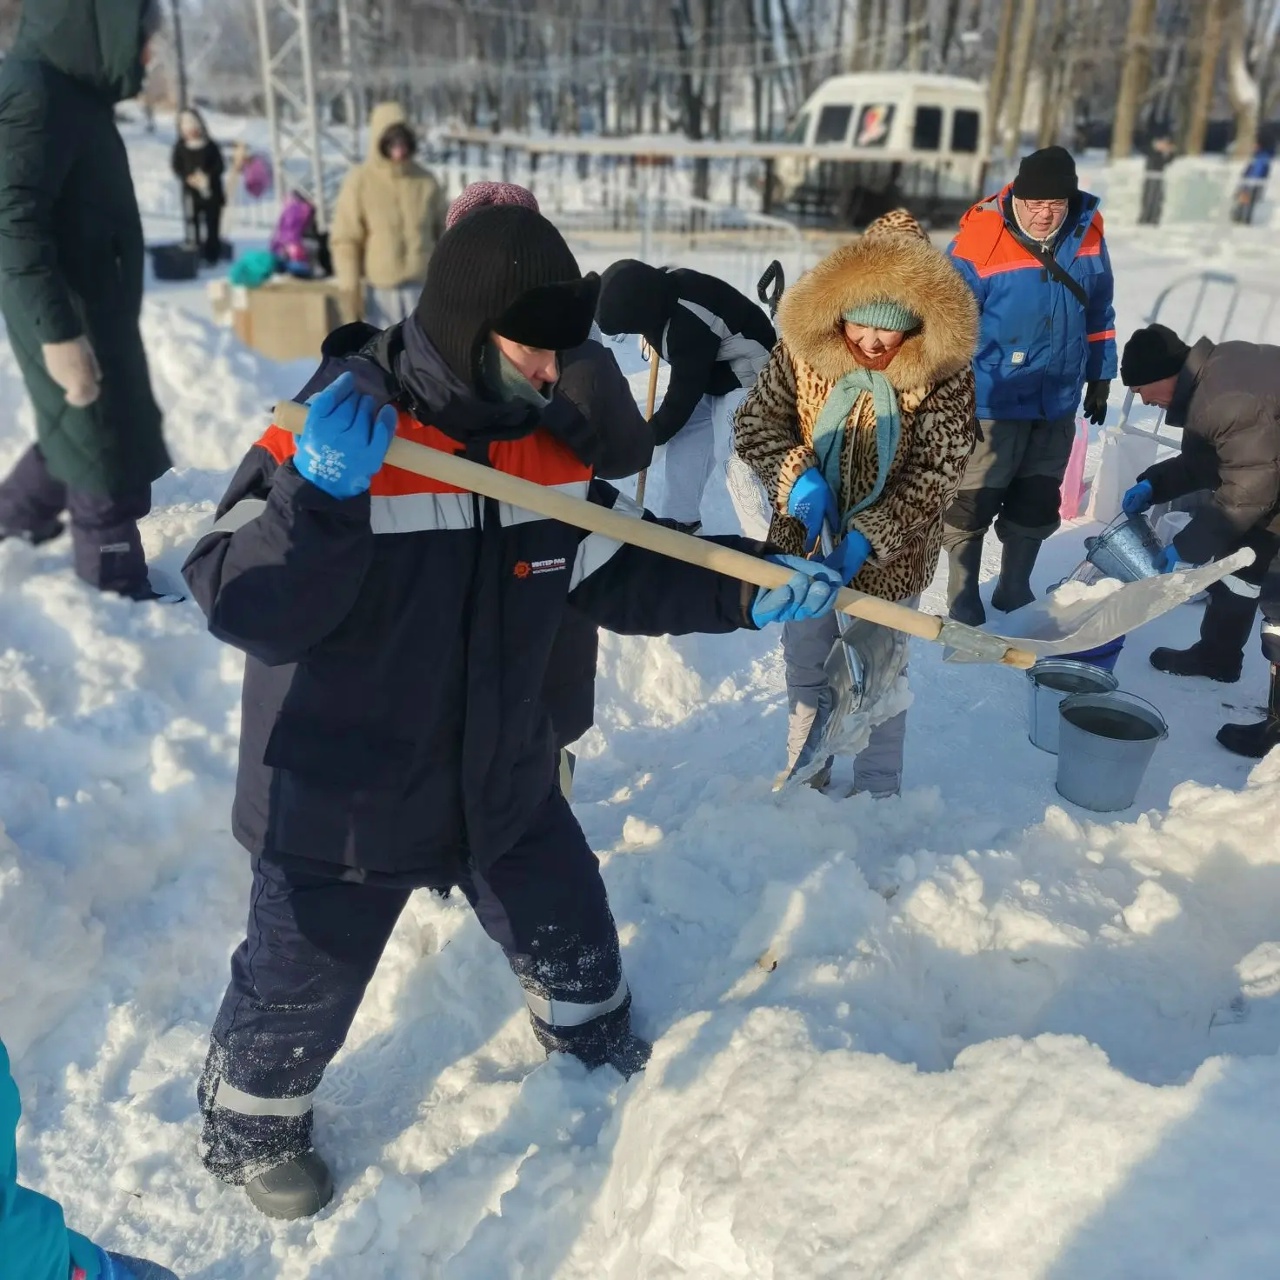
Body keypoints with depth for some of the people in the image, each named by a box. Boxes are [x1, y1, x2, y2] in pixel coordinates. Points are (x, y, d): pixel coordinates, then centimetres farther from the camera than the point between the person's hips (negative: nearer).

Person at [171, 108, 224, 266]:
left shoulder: (210, 145, 0)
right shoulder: (180, 147, 2)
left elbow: (220, 165, -2)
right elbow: (176, 168, -1)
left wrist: (208, 177, -20)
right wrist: (189, 178, -20)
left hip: (212, 191, 0)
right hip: (190, 192, 0)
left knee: (212, 224, 2)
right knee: (194, 223, -2)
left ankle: (213, 256, 11)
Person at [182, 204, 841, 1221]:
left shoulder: (543, 450, -4)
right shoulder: (330, 436, -23)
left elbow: (625, 573, 3)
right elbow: (242, 608, -29)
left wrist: (748, 595, -7)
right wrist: (322, 494, -44)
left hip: (501, 777, 6)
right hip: (340, 803, -5)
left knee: (569, 926, 24)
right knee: (297, 993, 15)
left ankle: (592, 1031, 58)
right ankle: (250, 1126, 47)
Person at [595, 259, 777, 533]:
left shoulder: (690, 325, -35)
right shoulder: (663, 284, -10)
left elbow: (684, 393, -23)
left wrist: (649, 434, -10)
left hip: (748, 380, -10)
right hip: (711, 375, 10)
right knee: (684, 440, 11)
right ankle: (680, 519, 23)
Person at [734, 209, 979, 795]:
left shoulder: (945, 369, -18)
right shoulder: (803, 347, -13)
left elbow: (937, 471, -19)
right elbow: (754, 422, -8)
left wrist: (869, 535, -28)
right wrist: (797, 478, -25)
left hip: (890, 554, -2)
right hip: (805, 540, 2)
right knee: (805, 668, 19)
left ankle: (877, 790, 37)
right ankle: (804, 775, 41)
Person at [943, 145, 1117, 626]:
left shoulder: (1087, 233, -1)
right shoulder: (979, 244, -18)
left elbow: (1098, 311, 12)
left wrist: (1100, 376, 16)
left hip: (1057, 406, 6)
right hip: (991, 406, -5)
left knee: (1037, 506, 15)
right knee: (971, 508, 2)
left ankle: (1014, 594, 32)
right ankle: (963, 607, 16)